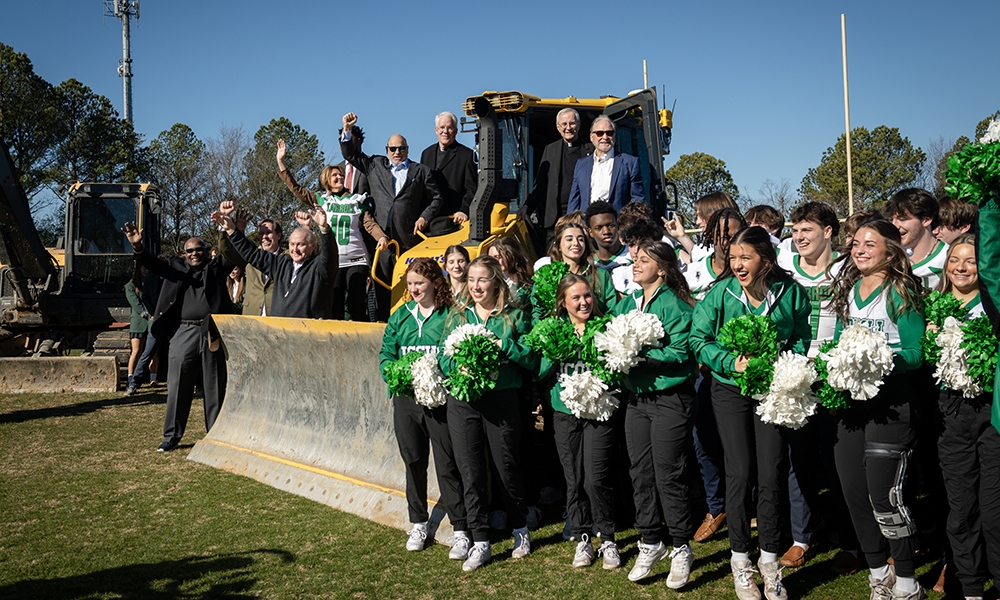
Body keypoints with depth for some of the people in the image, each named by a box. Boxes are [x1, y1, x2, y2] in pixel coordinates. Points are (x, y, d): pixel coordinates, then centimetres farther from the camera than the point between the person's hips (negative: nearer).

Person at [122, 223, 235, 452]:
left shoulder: (217, 267, 11)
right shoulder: (175, 267, 14)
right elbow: (152, 264, 2)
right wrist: (137, 246, -17)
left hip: (212, 334, -1)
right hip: (183, 333, 1)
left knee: (215, 387, 6)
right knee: (177, 386, 3)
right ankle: (171, 437, 11)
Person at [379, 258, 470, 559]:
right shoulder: (401, 316, 11)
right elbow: (386, 353, 10)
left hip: (440, 400, -4)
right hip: (406, 399, 5)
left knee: (447, 465, -2)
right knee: (414, 462, 14)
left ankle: (461, 531, 6)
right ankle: (418, 524, 28)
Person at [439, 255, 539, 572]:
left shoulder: (514, 316, 2)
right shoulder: (457, 315, 11)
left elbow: (532, 359, -4)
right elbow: (443, 358, 7)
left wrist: (503, 345, -17)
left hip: (502, 400, -2)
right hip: (463, 402, 2)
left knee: (507, 468, 8)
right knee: (471, 474, 4)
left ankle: (520, 529, 31)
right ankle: (481, 543, 15)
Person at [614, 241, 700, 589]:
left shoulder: (673, 304, -10)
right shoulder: (626, 304, 13)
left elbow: (680, 352, -18)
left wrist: (640, 355, -22)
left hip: (671, 400, -7)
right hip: (636, 399, 7)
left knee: (668, 474, -2)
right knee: (641, 473, 11)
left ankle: (681, 548, 13)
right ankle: (650, 544, 25)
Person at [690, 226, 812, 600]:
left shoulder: (790, 292, -3)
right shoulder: (720, 292, -6)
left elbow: (802, 338, 4)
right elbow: (699, 339, -5)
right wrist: (732, 362, -18)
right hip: (730, 389, 0)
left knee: (771, 475, 1)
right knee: (739, 474, 0)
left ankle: (769, 561, 18)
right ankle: (740, 562, 15)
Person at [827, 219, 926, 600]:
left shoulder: (901, 293, -6)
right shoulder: (847, 289, 12)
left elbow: (916, 353, -10)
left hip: (890, 400, -6)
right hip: (850, 396, 7)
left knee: (883, 495, -8)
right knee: (853, 492, 8)